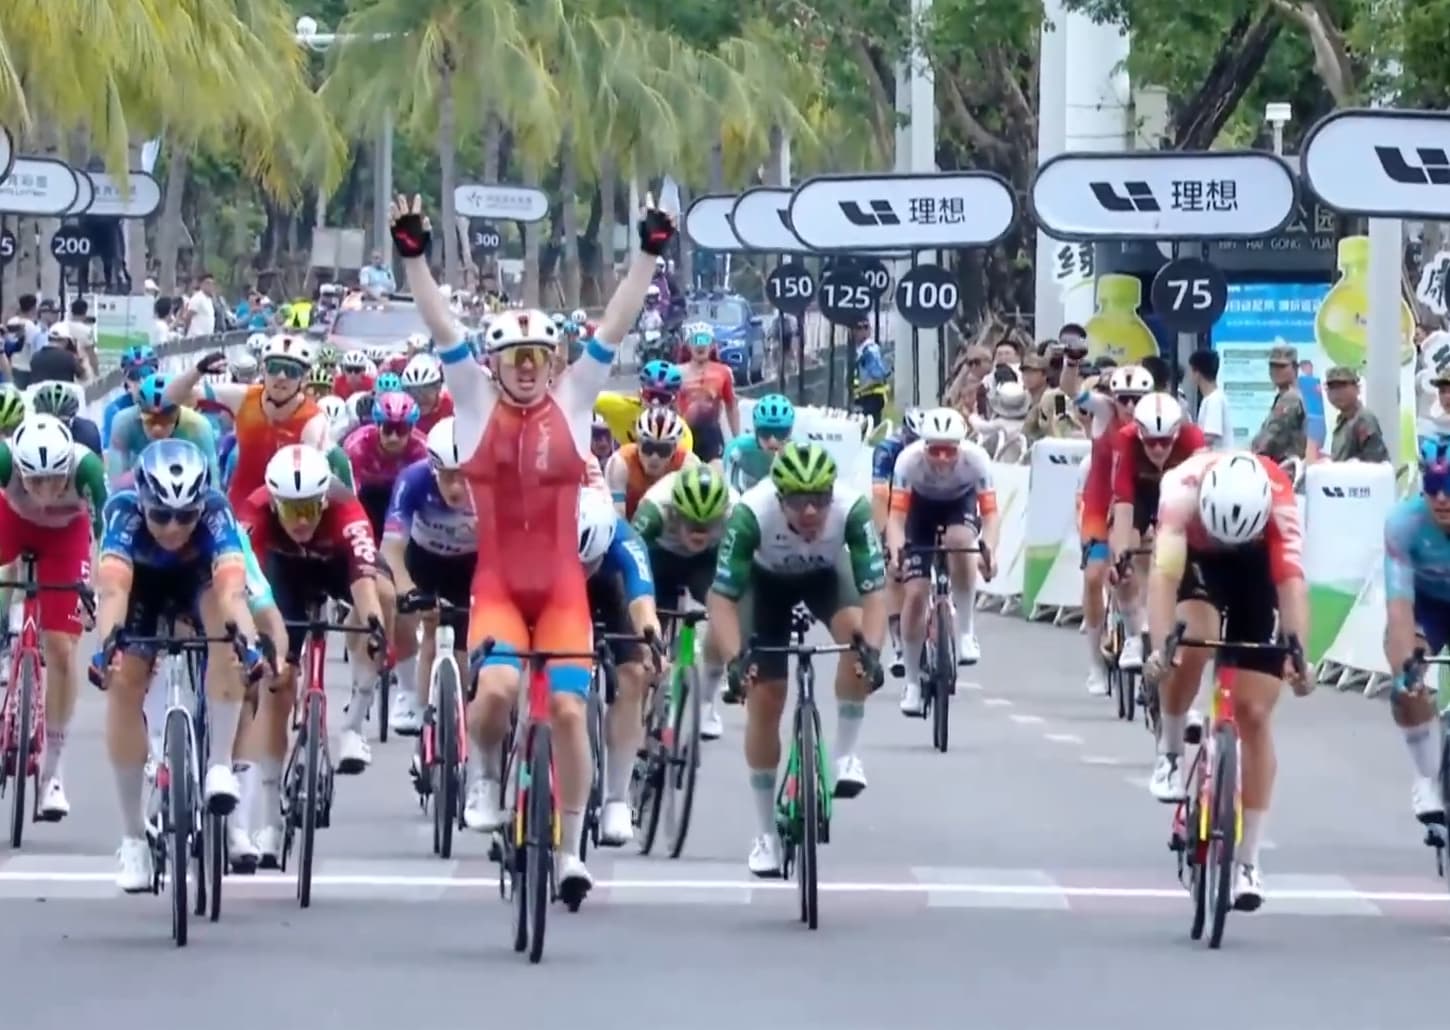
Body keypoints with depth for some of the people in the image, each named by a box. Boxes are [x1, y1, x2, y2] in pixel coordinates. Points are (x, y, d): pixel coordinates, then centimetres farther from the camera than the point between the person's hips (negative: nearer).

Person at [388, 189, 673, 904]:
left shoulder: (573, 402, 3)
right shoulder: (476, 404, 0)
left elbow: (614, 327, -3)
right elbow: (442, 329, -8)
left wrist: (648, 255, -11)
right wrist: (413, 257, -18)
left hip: (562, 588, 1)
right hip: (497, 584, -1)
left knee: (568, 709, -5)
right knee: (496, 690, -24)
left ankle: (570, 851, 7)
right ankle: (491, 778, 9)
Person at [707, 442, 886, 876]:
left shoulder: (852, 509, -37)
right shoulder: (751, 513, -39)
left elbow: (873, 592, -35)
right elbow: (722, 597, -36)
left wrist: (871, 649, -52)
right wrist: (734, 659, -49)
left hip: (826, 574, 1)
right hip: (768, 581, -1)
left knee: (858, 632, -31)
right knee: (764, 699, -7)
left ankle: (847, 755, -14)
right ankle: (766, 833, 7)